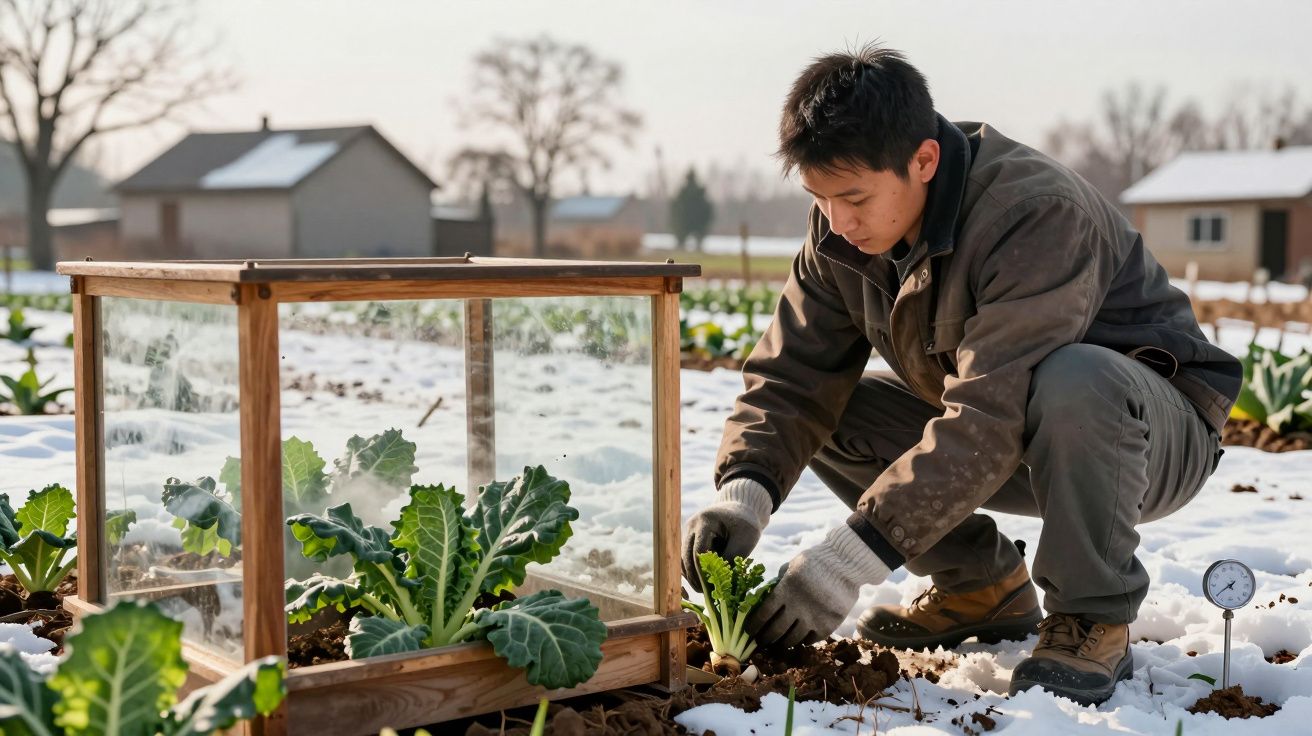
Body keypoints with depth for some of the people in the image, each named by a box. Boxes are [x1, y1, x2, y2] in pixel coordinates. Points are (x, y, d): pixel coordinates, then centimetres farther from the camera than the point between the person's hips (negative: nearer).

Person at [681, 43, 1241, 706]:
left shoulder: (1038, 214, -32)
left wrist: (851, 556, -42)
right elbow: (793, 371, -11)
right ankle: (983, 586, 7)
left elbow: (991, 415, -39)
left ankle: (1093, 622, -17)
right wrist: (742, 490, -30)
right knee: (830, 413, -8)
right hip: (1013, 444, 7)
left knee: (1074, 382, -40)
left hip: (1156, 429, -7)